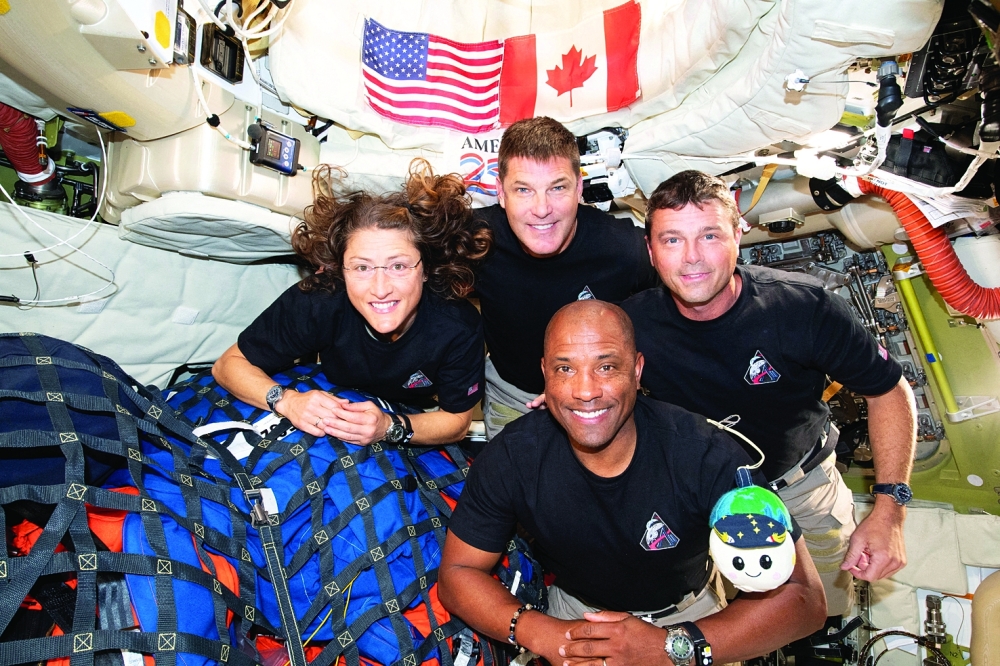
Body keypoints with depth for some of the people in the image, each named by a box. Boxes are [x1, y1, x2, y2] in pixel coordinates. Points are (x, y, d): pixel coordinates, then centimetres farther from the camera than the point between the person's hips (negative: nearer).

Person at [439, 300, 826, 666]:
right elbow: (457, 573, -12)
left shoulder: (706, 456, -26)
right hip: (574, 613, 1)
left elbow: (803, 596, -22)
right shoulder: (513, 457, -21)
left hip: (690, 613, -1)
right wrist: (541, 634, -29)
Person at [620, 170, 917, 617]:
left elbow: (888, 391, -13)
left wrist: (888, 512, -20)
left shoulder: (803, 307, -27)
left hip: (800, 484, 0)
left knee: (825, 616, 14)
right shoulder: (634, 324, -24)